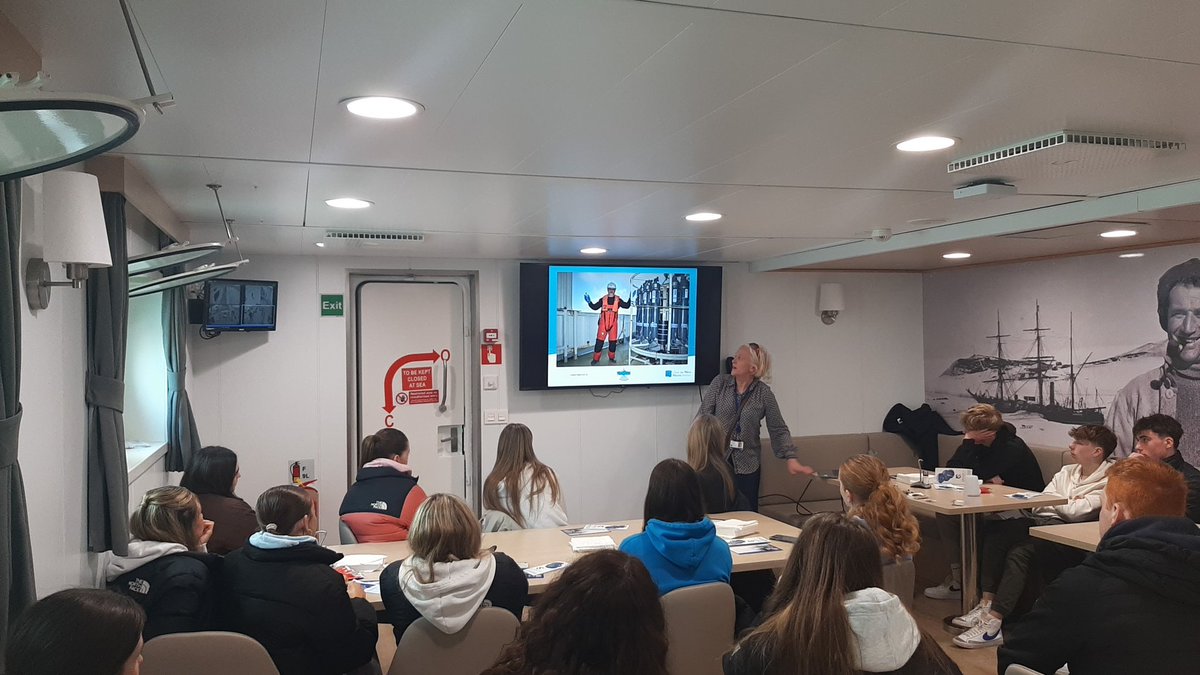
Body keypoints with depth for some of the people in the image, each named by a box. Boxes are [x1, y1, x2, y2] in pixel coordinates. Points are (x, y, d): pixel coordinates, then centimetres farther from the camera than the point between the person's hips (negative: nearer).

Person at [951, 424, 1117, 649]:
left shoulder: (1107, 481, -1)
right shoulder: (1067, 471, 24)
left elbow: (1076, 512, -12)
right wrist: (1067, 503, 0)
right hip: (1038, 520, 7)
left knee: (1020, 552, -34)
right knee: (993, 532, -23)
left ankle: (994, 623, -33)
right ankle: (987, 603, -23)